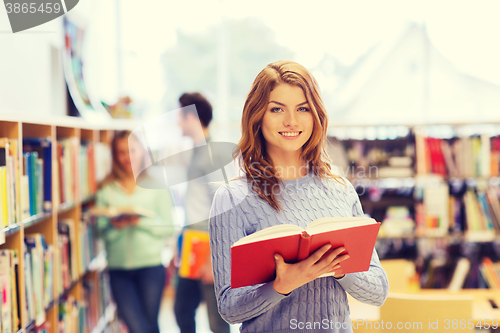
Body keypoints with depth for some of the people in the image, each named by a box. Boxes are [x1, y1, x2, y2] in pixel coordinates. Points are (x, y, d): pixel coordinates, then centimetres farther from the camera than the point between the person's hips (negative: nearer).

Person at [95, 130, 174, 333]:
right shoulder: (107, 190, 6)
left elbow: (168, 227, -1)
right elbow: (102, 231, 3)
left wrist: (141, 222, -16)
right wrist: (115, 225, -17)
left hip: (151, 265, 0)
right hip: (118, 268, 1)